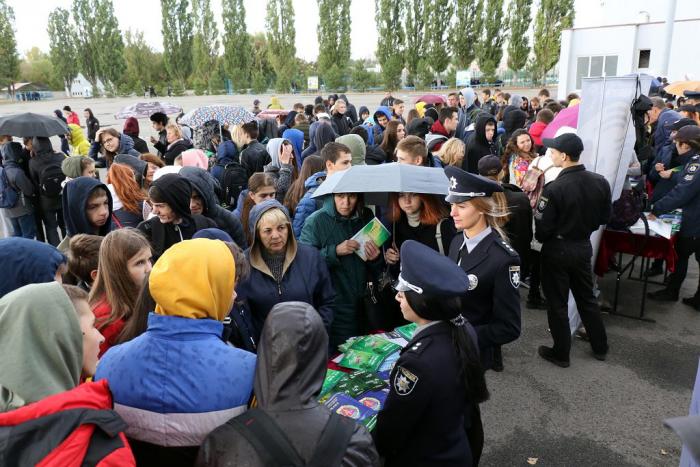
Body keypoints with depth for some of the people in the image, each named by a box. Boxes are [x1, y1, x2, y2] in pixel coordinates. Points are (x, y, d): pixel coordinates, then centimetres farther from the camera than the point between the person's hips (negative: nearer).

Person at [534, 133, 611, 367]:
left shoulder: (554, 189, -25)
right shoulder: (600, 182, -7)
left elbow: (543, 230, -19)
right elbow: (605, 217, 5)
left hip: (557, 250, -5)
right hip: (584, 247, 6)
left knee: (557, 303, 10)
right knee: (587, 297, 23)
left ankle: (561, 353, 23)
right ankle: (600, 347, 37)